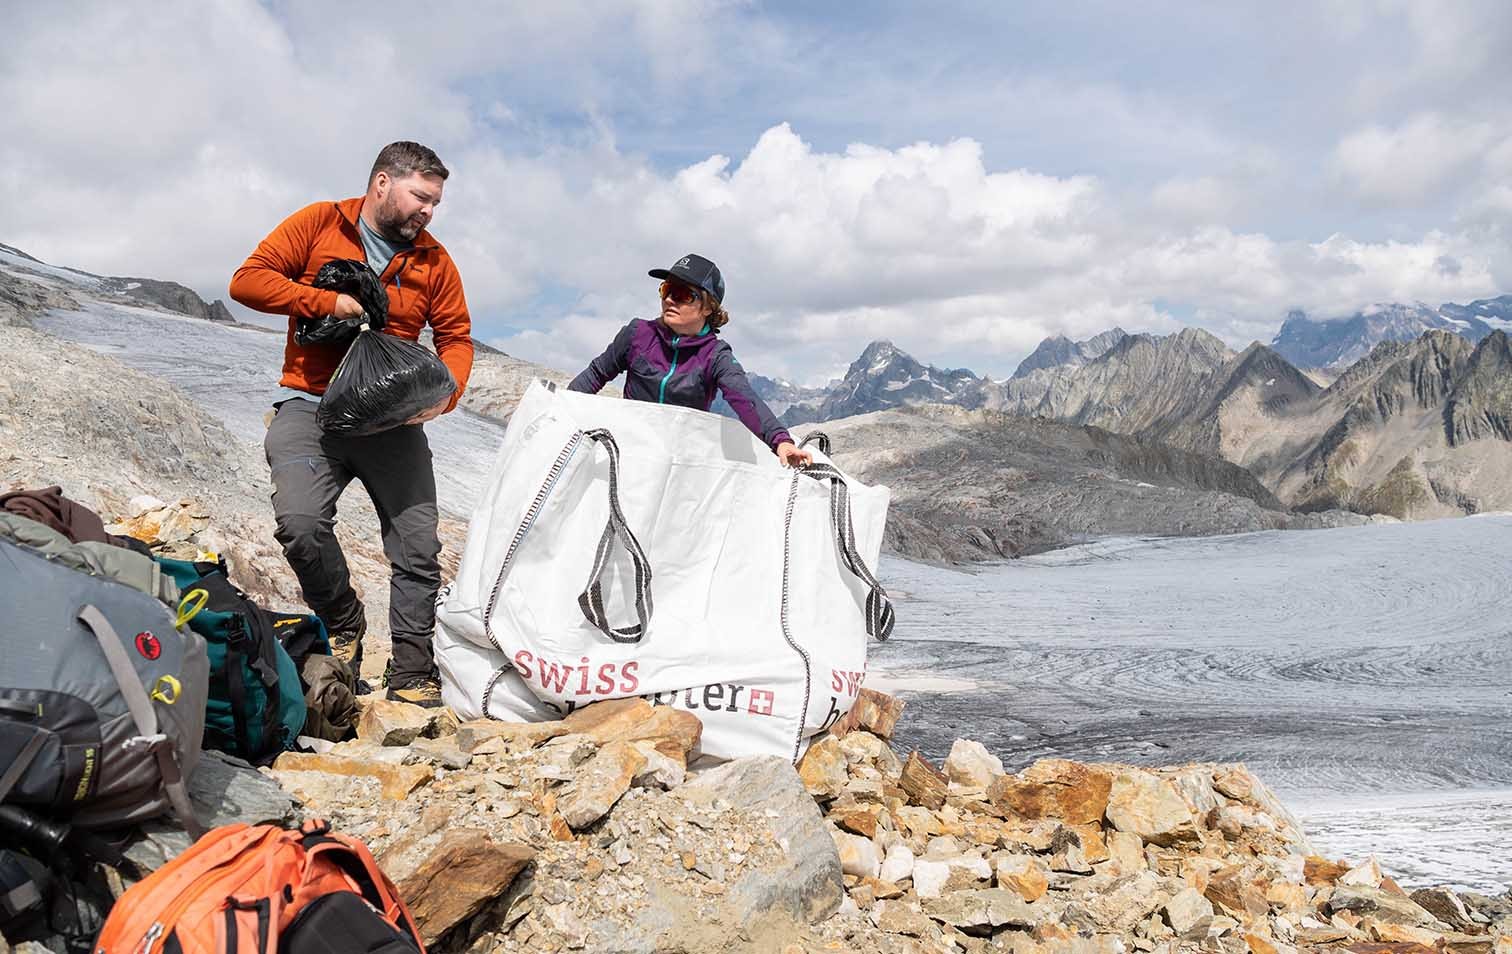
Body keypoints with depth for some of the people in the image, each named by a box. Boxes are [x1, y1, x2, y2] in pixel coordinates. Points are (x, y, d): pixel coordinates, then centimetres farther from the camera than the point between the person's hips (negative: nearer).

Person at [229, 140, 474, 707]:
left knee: (418, 546, -4)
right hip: (311, 405, -2)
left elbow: (456, 337, 9)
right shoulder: (318, 224, 3)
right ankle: (342, 624, 4)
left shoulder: (434, 260, 10)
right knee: (300, 521, -24)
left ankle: (412, 675, 8)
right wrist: (331, 303, -14)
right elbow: (248, 279, -3)